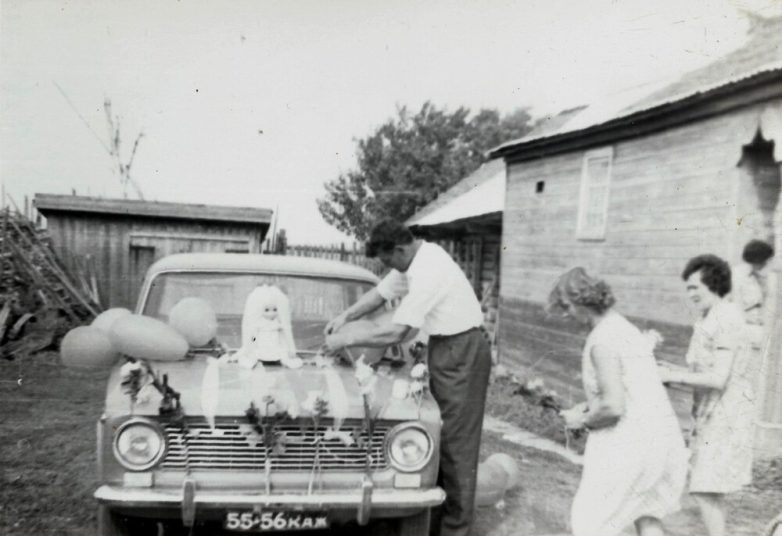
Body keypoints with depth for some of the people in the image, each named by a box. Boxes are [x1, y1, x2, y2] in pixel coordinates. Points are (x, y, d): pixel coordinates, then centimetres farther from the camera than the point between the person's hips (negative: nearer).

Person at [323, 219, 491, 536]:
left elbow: (396, 333, -27)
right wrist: (344, 317, 3)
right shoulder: (414, 259, 4)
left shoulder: (427, 272, -26)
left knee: (456, 440, -1)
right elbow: (381, 292, 14)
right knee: (439, 435, 15)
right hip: (446, 347, 10)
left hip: (462, 350, -10)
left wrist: (346, 340, -18)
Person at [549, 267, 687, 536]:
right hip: (662, 432, 9)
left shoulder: (602, 340, -19)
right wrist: (591, 406, 11)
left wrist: (583, 420, -7)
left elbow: (613, 407, -24)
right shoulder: (625, 327, 10)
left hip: (628, 441, -9)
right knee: (645, 514, 26)